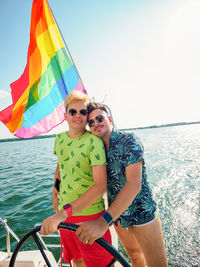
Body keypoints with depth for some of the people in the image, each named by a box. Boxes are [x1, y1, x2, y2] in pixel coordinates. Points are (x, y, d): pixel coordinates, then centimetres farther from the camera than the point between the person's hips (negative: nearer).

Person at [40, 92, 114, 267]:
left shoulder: (94, 141, -20)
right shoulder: (60, 138, 0)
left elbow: (101, 185, -28)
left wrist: (65, 212, -33)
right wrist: (55, 193, 11)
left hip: (89, 214, -6)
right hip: (64, 213, 6)